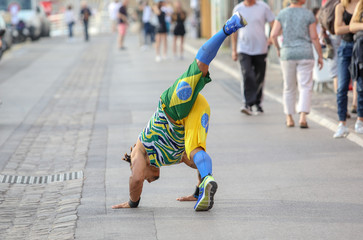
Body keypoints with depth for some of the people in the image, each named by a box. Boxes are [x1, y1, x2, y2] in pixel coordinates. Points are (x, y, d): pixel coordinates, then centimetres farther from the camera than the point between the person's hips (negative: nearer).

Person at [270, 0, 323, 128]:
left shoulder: (282, 14, 1)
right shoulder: (309, 14, -4)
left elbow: (273, 35, -3)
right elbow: (314, 37, -5)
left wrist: (278, 49, 15)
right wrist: (320, 56, 3)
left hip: (287, 54, 2)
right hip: (305, 54, -2)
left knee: (289, 88, 13)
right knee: (305, 87, -1)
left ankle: (289, 118, 16)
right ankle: (303, 117, -16)